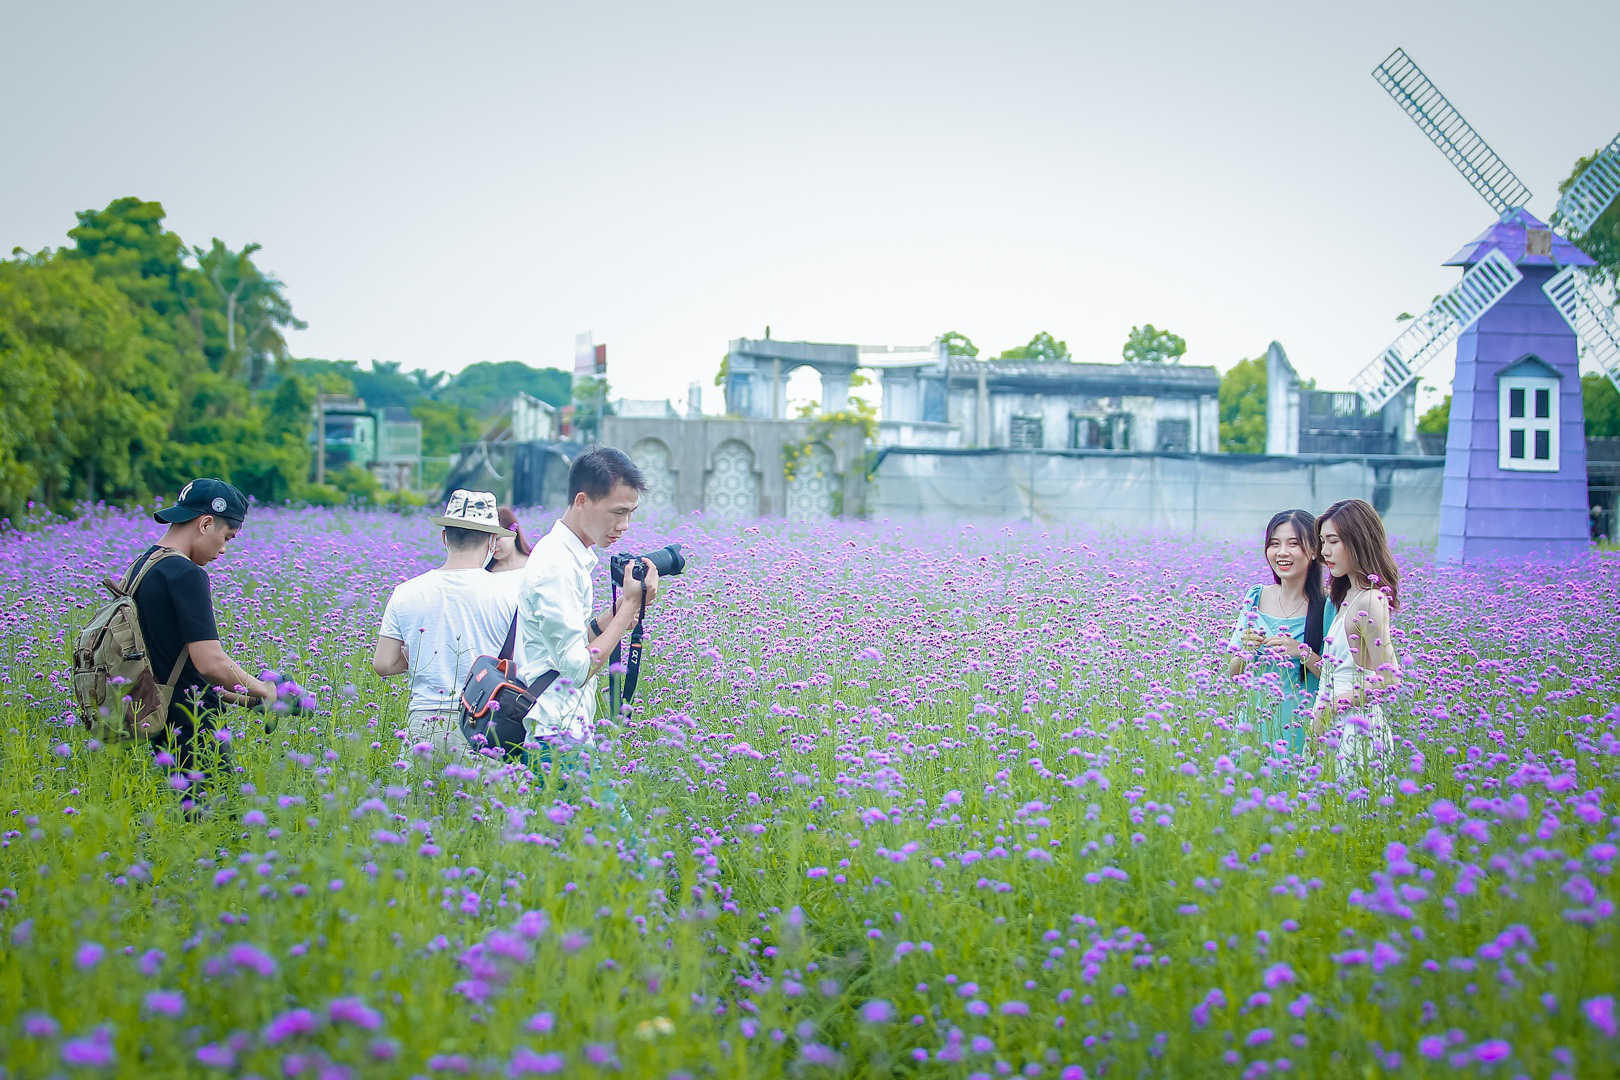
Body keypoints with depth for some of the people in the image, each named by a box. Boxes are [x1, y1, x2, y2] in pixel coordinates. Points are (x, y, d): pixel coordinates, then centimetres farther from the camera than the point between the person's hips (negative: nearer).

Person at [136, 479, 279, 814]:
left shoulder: (141, 568, 14)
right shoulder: (186, 575, -16)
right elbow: (211, 663, -22)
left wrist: (238, 697, 18)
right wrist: (261, 689, -4)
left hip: (158, 732, 9)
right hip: (193, 733, -9)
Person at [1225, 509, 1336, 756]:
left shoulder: (1328, 606, -8)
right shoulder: (1255, 597, 4)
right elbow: (1231, 673, 9)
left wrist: (1303, 653, -21)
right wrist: (1245, 652, -11)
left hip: (1303, 731, -3)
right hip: (1256, 723, 3)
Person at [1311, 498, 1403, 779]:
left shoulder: (1369, 601, -16)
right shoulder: (1349, 596, 12)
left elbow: (1386, 680, -18)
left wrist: (1328, 709, -15)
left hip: (1355, 729, -9)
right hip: (1335, 725, 9)